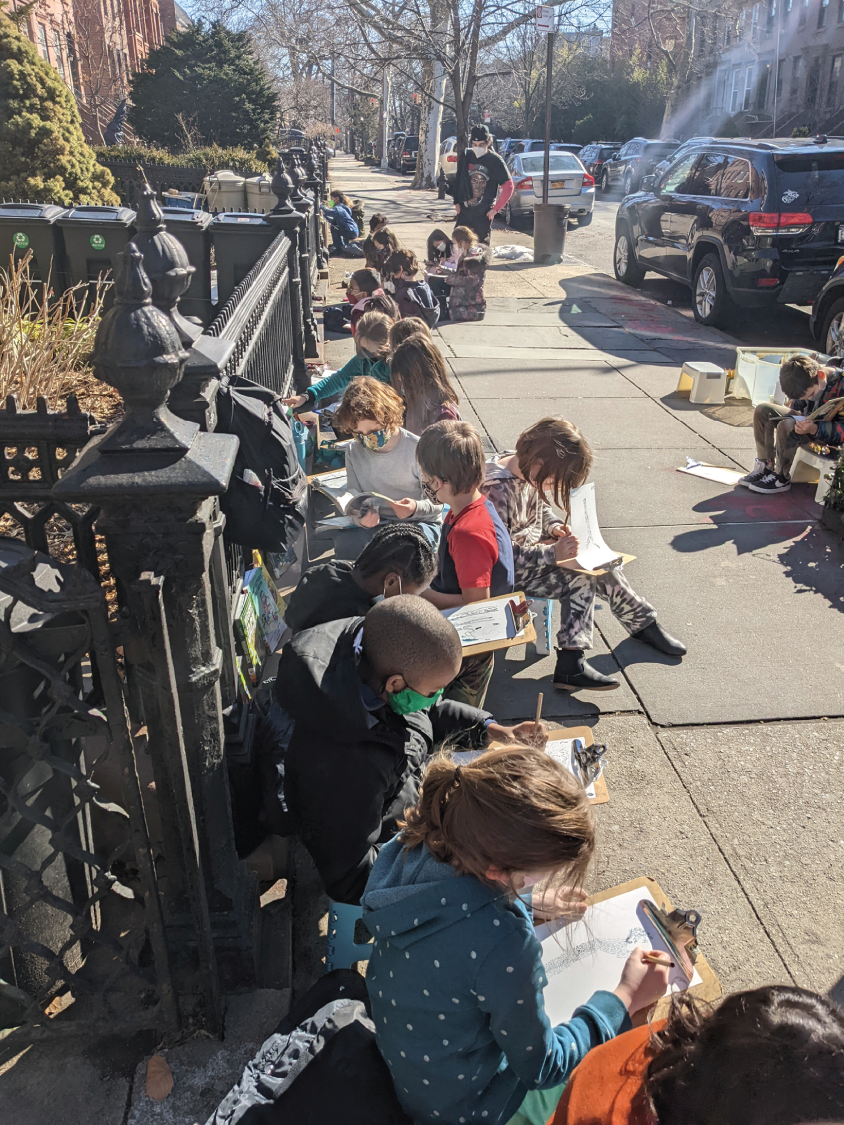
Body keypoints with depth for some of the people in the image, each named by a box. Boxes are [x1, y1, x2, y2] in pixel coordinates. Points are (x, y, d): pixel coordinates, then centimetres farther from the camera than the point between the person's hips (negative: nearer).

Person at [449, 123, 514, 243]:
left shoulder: (495, 161, -9)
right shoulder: (466, 157, 3)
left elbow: (508, 187, -7)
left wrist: (496, 209, -9)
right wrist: (456, 201, 9)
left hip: (483, 214, -4)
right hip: (464, 211, 4)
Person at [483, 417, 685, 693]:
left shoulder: (528, 470, -1)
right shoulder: (498, 491, -29)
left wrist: (555, 526, -1)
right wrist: (552, 553, -30)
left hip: (534, 549, 9)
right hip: (511, 575, -9)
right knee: (580, 579, -21)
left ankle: (642, 623, 18)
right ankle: (570, 664, -19)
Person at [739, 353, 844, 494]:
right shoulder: (806, 382, -6)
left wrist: (814, 429, -38)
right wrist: (799, 420, -12)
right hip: (807, 421, 8)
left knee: (786, 426, -33)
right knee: (763, 410, -1)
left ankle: (781, 478, -17)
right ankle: (765, 466, -3)